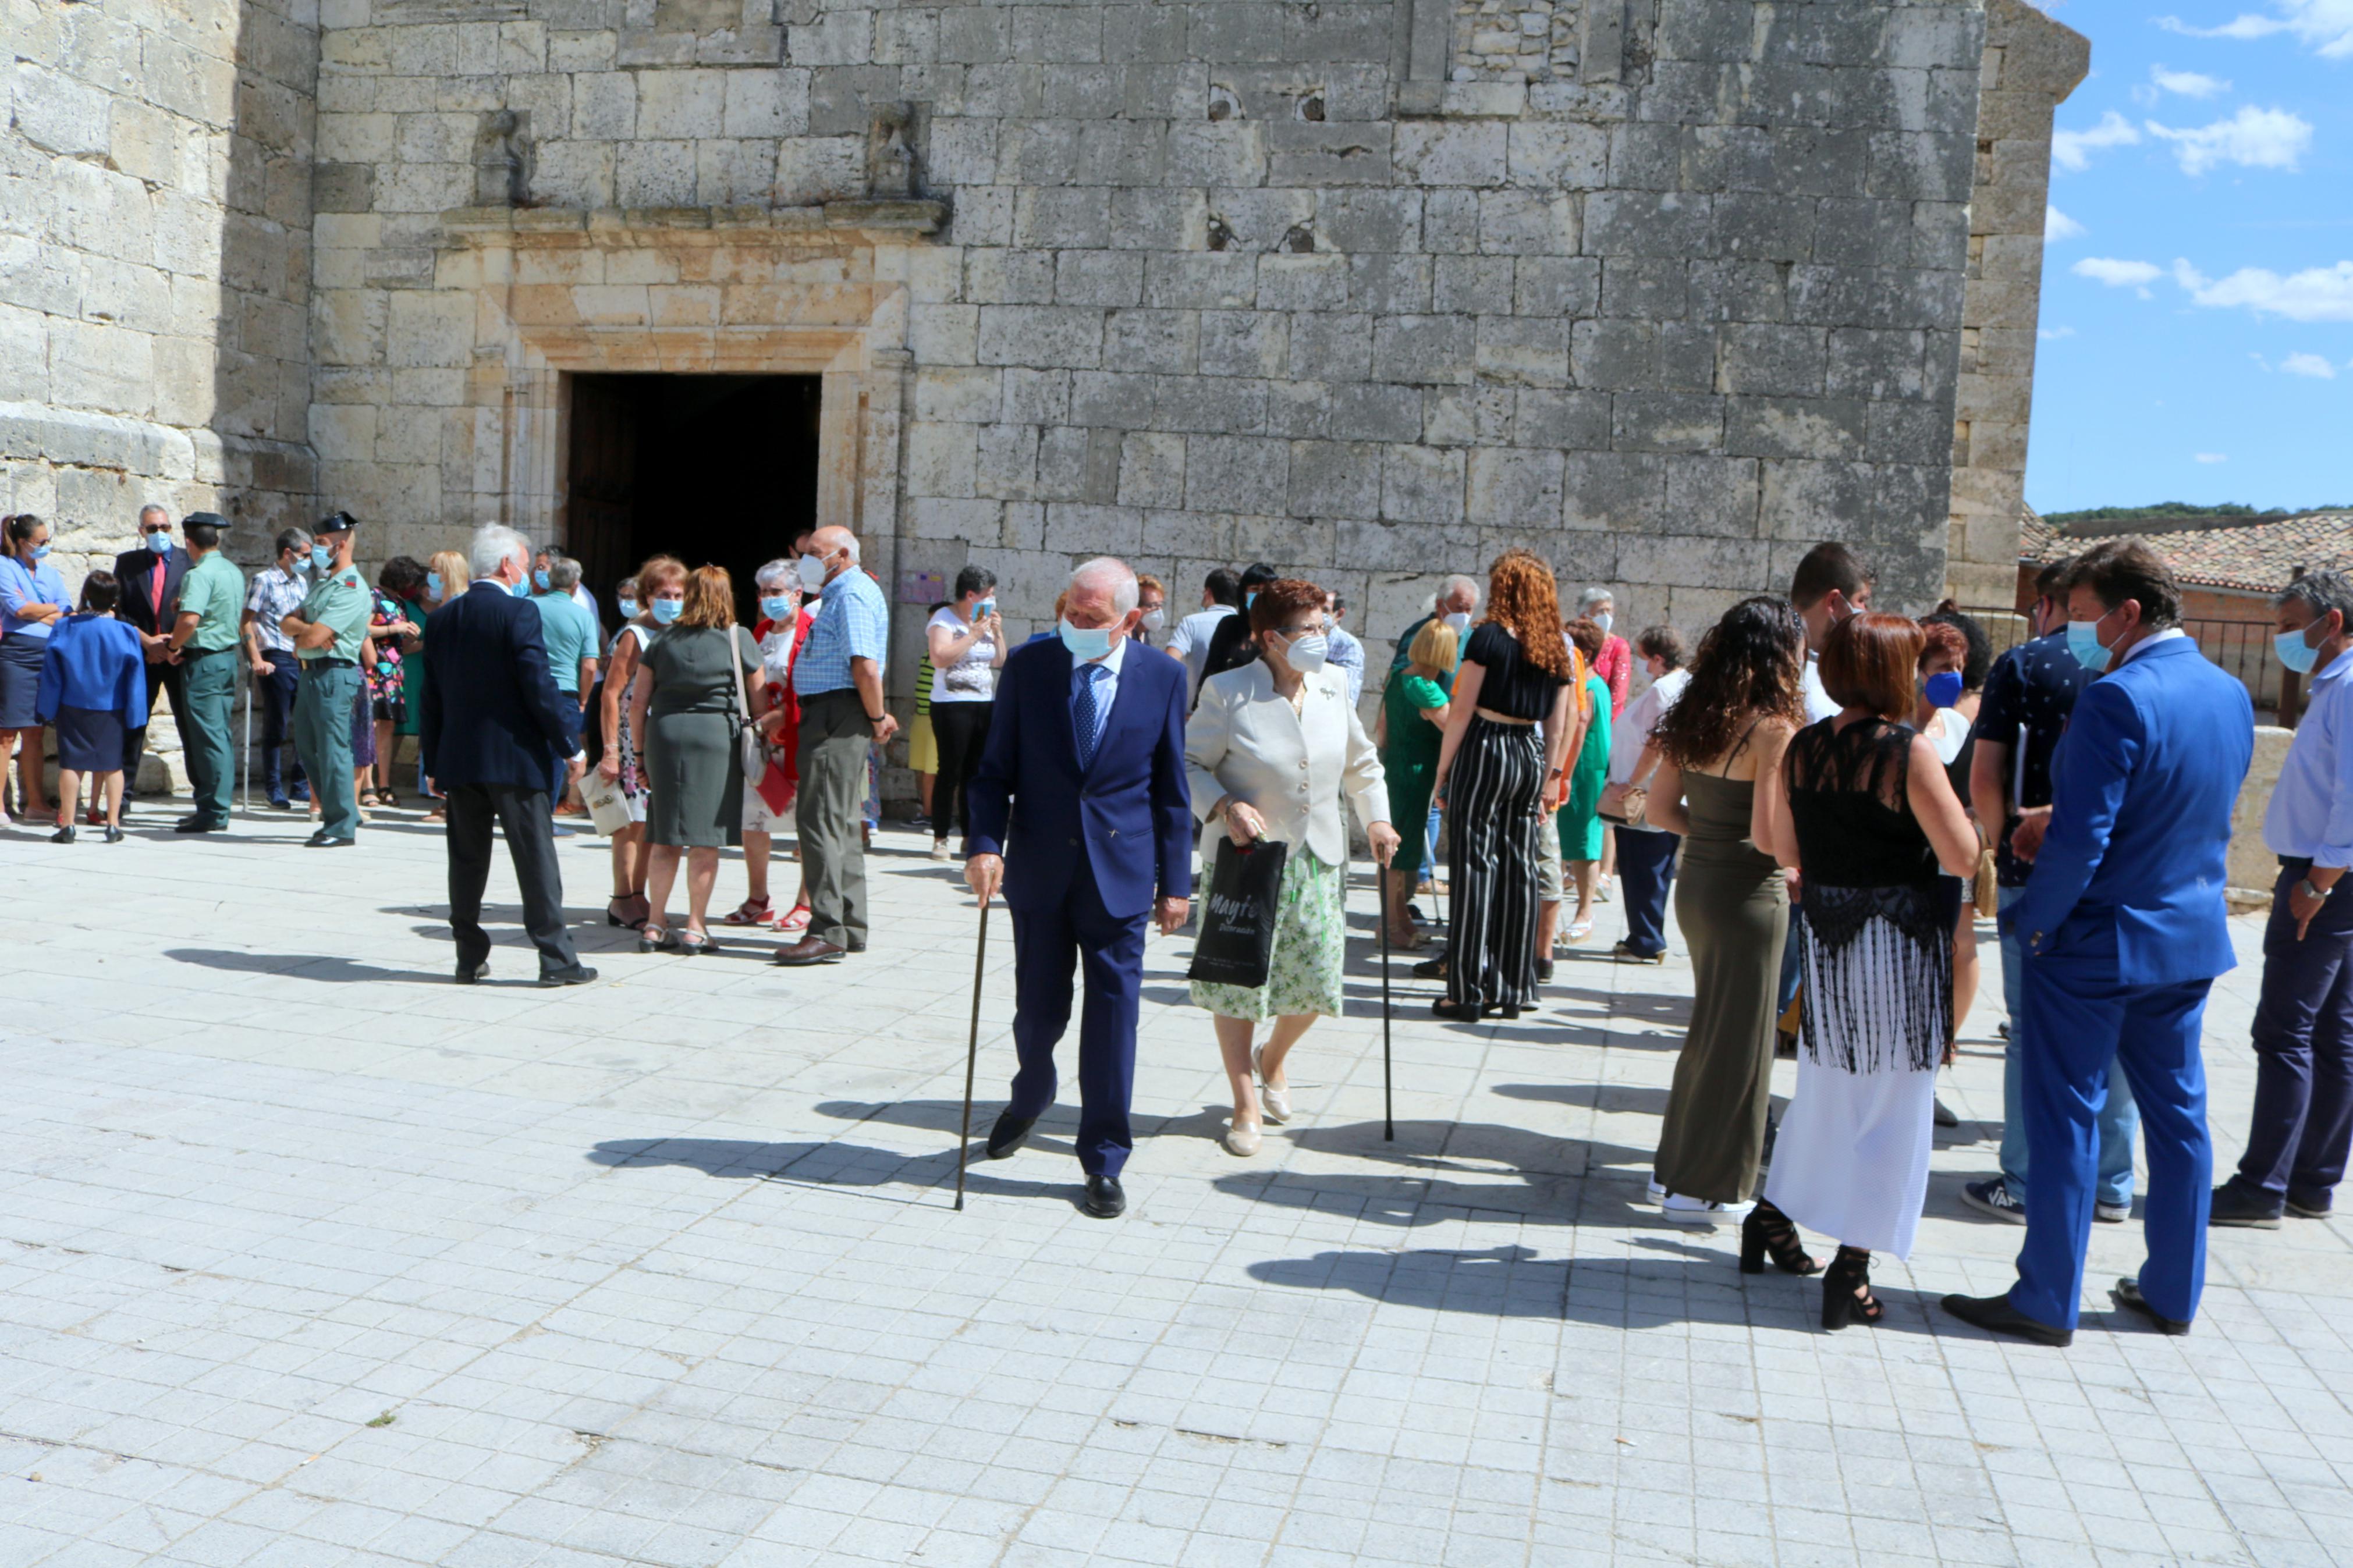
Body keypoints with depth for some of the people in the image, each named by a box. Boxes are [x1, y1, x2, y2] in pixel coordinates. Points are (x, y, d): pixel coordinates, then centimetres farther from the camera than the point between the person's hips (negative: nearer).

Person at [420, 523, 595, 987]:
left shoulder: (441, 619, 8)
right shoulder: (519, 614, -11)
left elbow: (431, 696, 11)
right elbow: (539, 688, -15)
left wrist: (433, 763, 16)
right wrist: (569, 743, -6)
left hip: (458, 758, 6)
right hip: (513, 757, -6)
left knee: (467, 860, 11)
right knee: (536, 860, 0)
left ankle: (470, 957, 15)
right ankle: (555, 959, 3)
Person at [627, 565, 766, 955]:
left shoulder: (663, 640, 11)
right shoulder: (739, 638, 3)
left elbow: (637, 704, 9)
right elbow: (758, 702, 3)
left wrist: (642, 750, 17)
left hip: (663, 733, 3)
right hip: (717, 734, -3)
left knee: (663, 839, 10)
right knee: (706, 841, 3)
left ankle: (654, 925, 13)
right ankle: (695, 929, 6)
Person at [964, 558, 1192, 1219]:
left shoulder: (1162, 678, -2)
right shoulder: (1027, 666, -1)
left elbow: (1172, 788, 3)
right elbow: (994, 769, 2)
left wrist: (1175, 881, 2)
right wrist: (983, 843, -14)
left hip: (1120, 877, -1)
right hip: (1039, 871, 1)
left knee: (1113, 1016, 1)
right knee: (1039, 1010, 11)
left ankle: (1104, 1164, 15)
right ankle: (1029, 1099, 44)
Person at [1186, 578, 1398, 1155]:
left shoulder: (1334, 685, 5)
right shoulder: (1227, 692, -11)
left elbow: (1361, 761, 18)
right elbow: (1188, 762, -4)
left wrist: (1376, 818, 11)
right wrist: (1225, 806, -19)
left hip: (1318, 859, 4)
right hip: (1246, 858, -4)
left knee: (1317, 980, 4)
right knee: (1238, 979, 1)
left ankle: (1273, 1058, 37)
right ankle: (1246, 1105, 17)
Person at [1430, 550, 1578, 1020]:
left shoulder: (1490, 636, -8)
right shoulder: (1556, 648, 8)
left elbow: (1462, 710, -9)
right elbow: (1560, 723, 10)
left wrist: (1442, 771, -4)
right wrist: (1548, 778, 17)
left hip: (1486, 750, -5)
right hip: (1532, 756, 6)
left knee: (1476, 867, -2)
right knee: (1520, 869, 10)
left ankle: (1470, 993, -1)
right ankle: (1513, 990, 15)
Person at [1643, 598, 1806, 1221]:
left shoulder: (1694, 720, 5)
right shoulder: (1770, 728, -17)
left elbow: (1660, 809, 8)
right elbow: (1768, 835, -21)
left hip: (1695, 883, 8)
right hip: (1748, 895, -8)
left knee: (1709, 1030, 21)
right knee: (1737, 1039, 6)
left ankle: (1675, 1169, 31)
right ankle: (1704, 1188, 17)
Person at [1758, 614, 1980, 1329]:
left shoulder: (1801, 748, 1)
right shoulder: (1908, 751, -16)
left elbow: (1786, 851, 8)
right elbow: (1963, 857, -16)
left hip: (1826, 939, 6)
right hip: (1898, 941, -6)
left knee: (1825, 1086, 23)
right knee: (1891, 1101, 4)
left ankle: (1773, 1216, 32)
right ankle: (1851, 1269, 6)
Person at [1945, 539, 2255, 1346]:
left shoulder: (2117, 699, -22)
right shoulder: (2232, 695, 5)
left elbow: (2080, 840, -25)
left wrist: (2031, 921, -9)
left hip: (2098, 943, -8)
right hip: (2193, 939, 8)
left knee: (2065, 1117, 2)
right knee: (2177, 1113, 16)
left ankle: (2047, 1300, 10)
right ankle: (2173, 1292, 27)